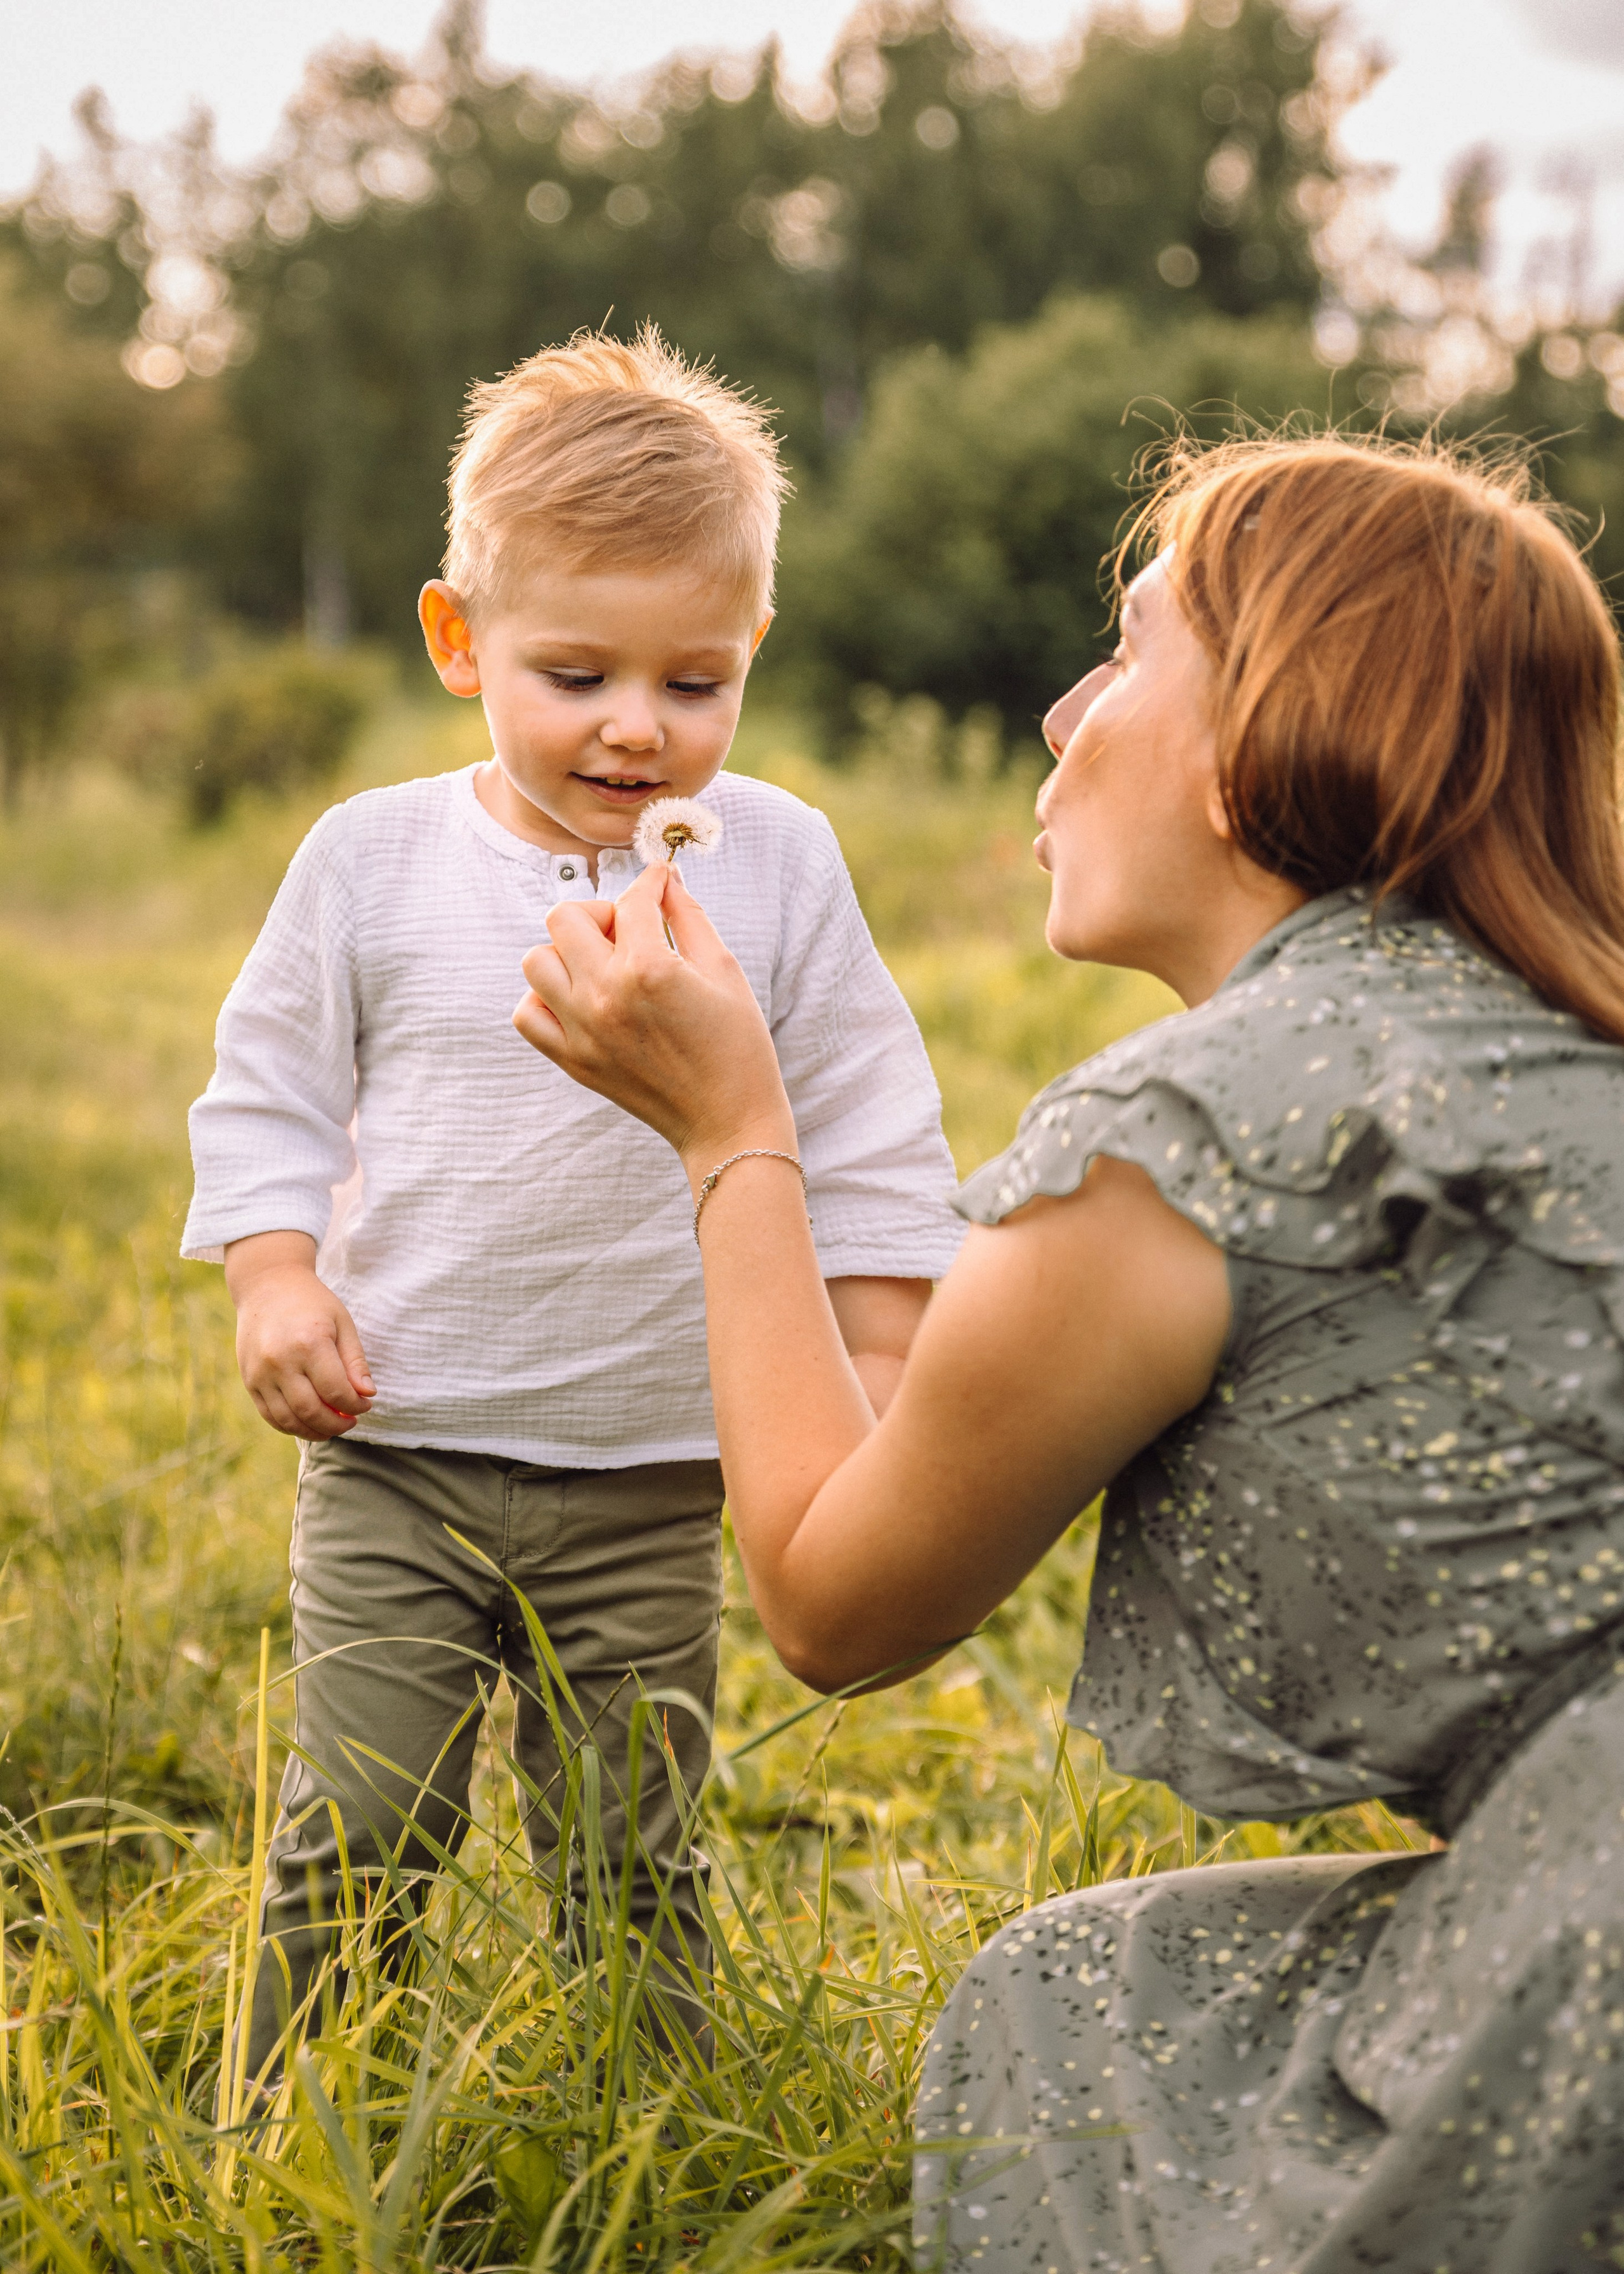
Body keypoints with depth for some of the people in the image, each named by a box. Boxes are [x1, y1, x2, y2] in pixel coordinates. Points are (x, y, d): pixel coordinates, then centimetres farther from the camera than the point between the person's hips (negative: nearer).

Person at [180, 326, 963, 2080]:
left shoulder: (775, 862, -2)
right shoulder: (373, 856, -2)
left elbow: (869, 1144, 4)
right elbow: (267, 1093, 7)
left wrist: (879, 1368, 2)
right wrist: (274, 1277, -7)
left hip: (649, 1479, 0)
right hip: (395, 1455, 0)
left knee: (629, 1869, 11)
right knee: (355, 1840, 3)